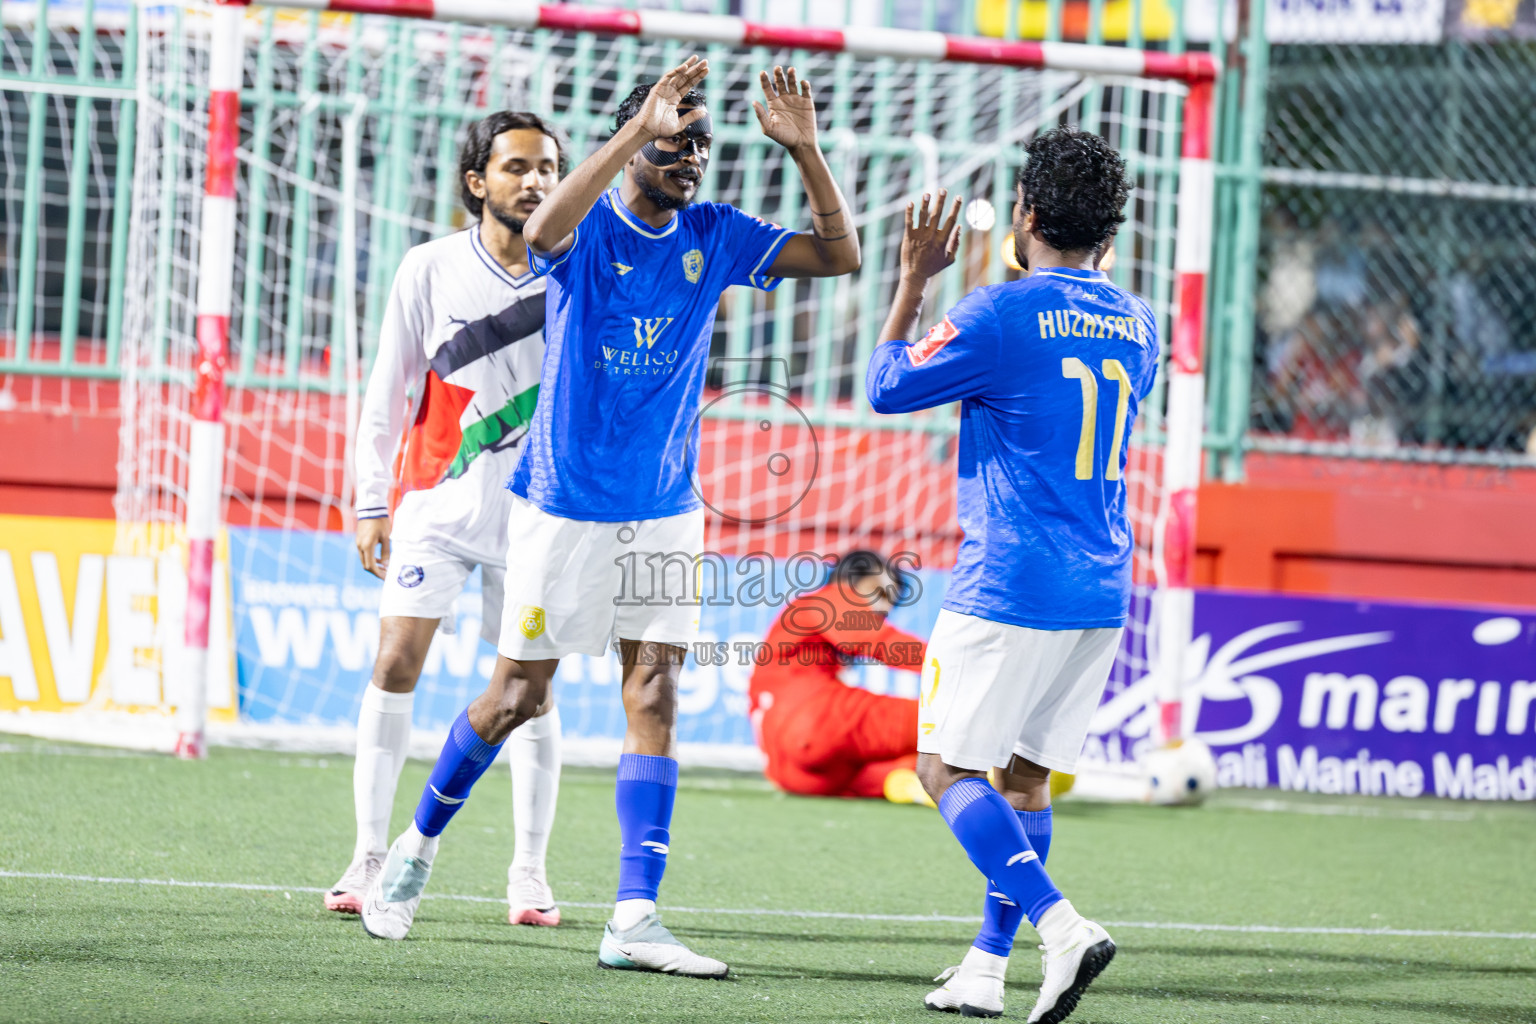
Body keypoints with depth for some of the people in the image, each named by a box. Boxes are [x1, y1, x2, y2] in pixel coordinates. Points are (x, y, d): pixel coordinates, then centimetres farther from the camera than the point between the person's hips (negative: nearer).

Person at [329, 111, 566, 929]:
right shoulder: (430, 270, -1)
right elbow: (388, 392, 5)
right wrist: (372, 504, 3)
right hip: (436, 500, 0)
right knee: (396, 662, -8)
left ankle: (529, 871, 10)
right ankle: (370, 856, -2)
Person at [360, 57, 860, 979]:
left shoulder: (715, 236, 2)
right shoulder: (590, 230, -12)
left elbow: (840, 255, -1)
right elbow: (542, 230, -37)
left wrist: (804, 149, -15)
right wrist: (640, 129, -42)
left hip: (665, 510, 4)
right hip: (563, 506, -4)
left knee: (655, 697, -5)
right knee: (518, 696, 5)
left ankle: (635, 920, -8)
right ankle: (416, 848, 28)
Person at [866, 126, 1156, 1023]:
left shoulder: (1001, 314, -13)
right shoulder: (1137, 325, 9)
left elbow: (888, 387, -1)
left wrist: (915, 280, 10)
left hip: (1008, 587, -7)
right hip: (1101, 589, 7)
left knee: (946, 765, 0)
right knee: (1026, 774, 14)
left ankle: (1062, 924, -18)